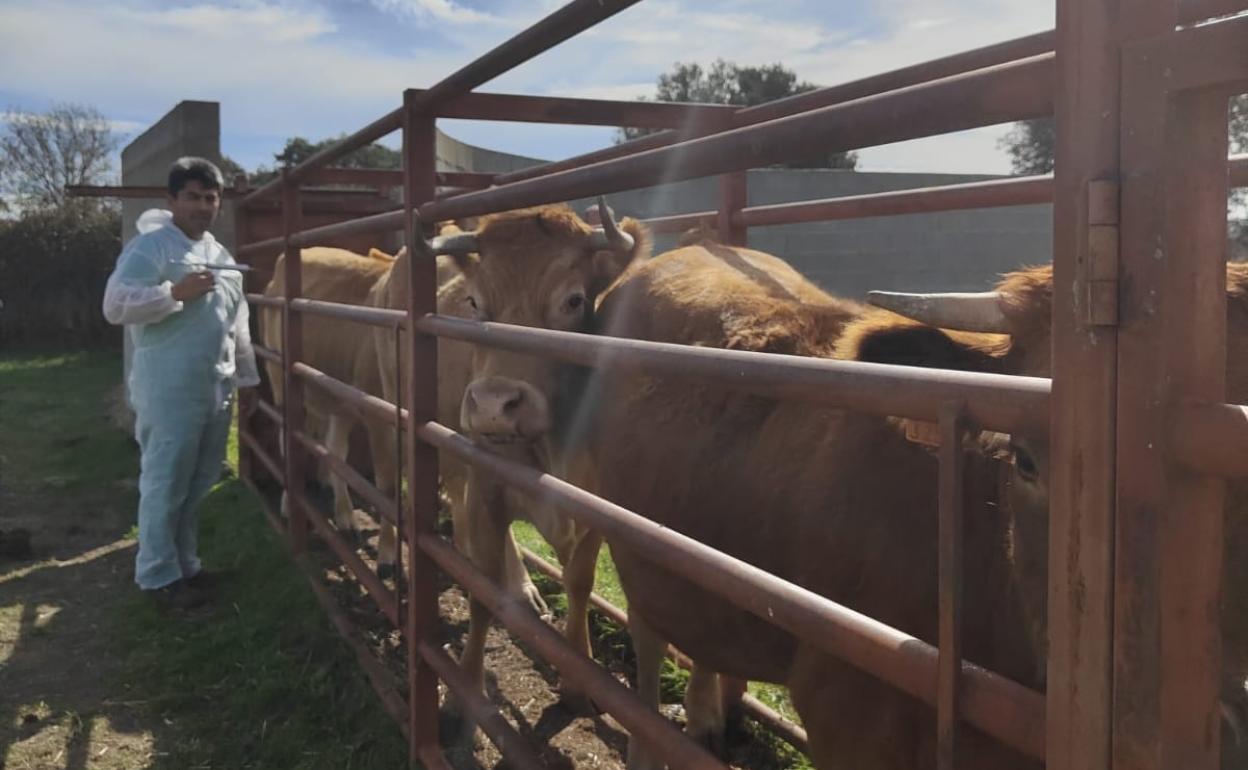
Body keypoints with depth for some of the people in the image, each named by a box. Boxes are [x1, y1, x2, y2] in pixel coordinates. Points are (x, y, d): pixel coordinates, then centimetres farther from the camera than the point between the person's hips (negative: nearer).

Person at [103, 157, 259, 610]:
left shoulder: (221, 255, 17)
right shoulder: (149, 247, -9)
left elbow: (237, 323, 22)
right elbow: (114, 306, -19)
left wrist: (247, 378, 20)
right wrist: (176, 292, -25)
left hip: (216, 391, 8)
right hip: (169, 394, -8)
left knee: (198, 484, 15)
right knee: (165, 485, 0)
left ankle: (185, 564, 28)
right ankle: (158, 576, 12)